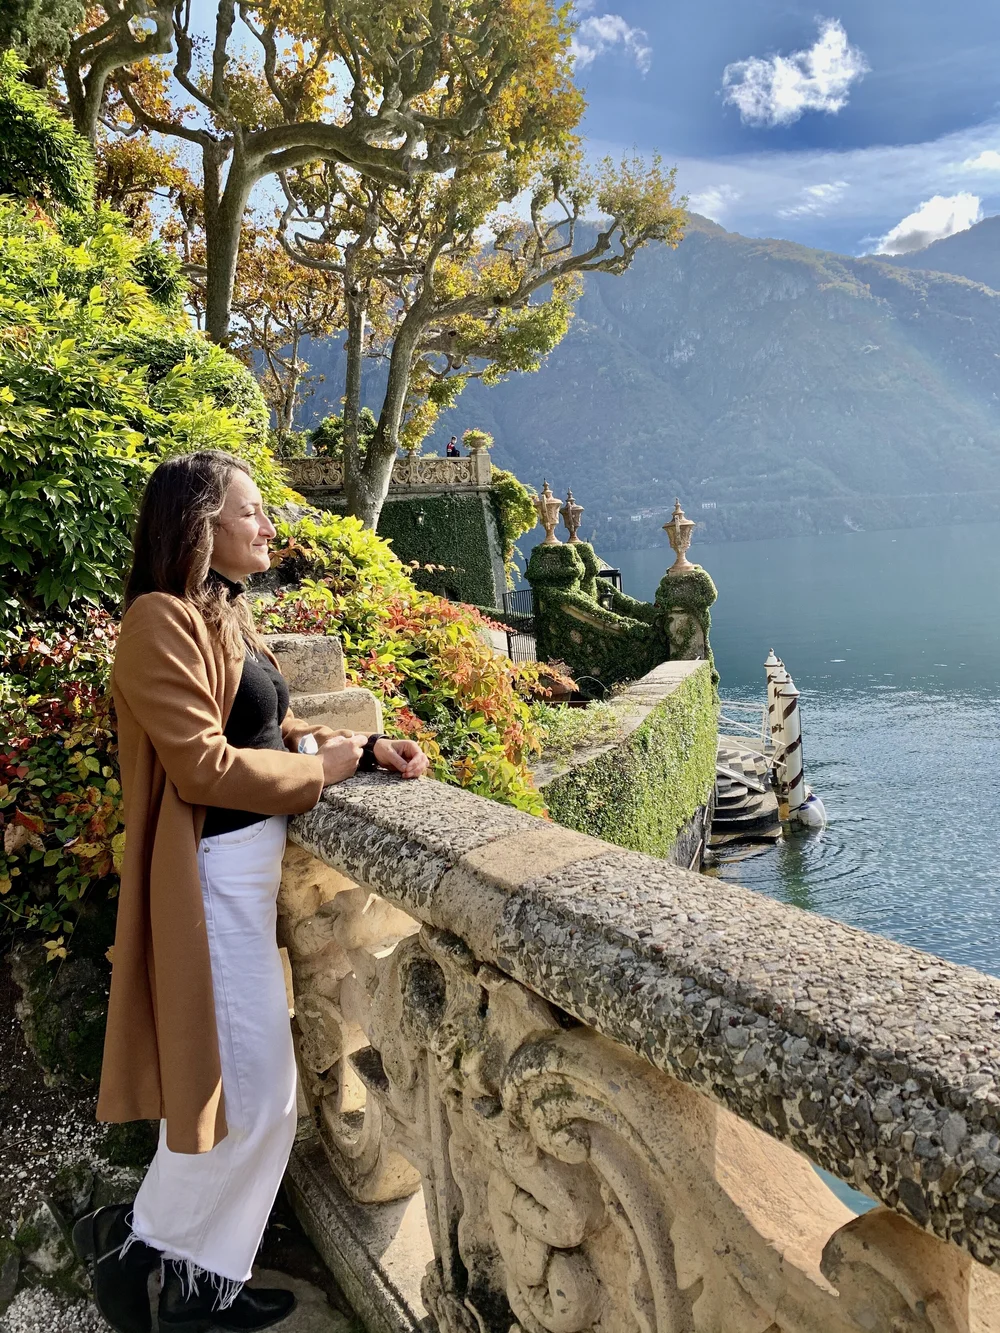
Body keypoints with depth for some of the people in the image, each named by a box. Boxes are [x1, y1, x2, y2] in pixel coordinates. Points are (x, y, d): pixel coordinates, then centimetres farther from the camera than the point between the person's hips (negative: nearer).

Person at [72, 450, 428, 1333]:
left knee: (243, 1091, 18)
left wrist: (366, 748, 2)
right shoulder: (163, 620, -16)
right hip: (212, 878, -10)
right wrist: (320, 769, -11)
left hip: (250, 869, 10)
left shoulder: (226, 614, 13)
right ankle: (130, 1236, 26)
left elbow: (277, 726, 16)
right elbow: (203, 764, -21)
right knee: (254, 1095, 0)